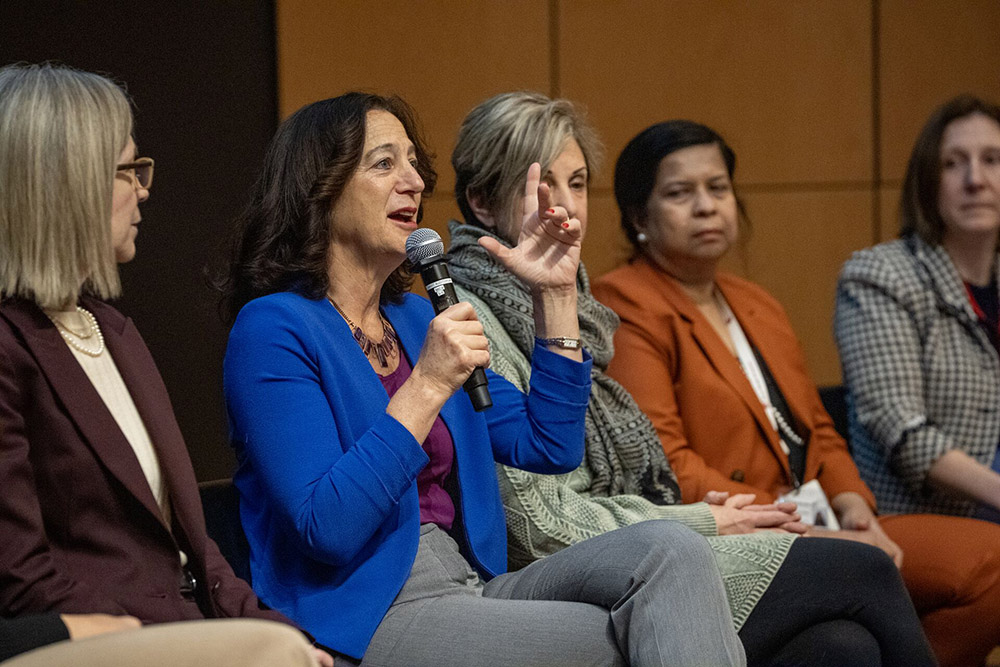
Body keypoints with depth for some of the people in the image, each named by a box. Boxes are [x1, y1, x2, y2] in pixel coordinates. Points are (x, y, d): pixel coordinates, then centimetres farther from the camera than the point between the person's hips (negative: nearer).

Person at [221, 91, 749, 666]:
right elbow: (325, 529, -18)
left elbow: (549, 447, 15)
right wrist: (428, 386, -20)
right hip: (367, 617, -8)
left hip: (474, 586, 8)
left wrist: (557, 295, 10)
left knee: (670, 549, -16)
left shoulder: (415, 318, 17)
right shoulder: (273, 329, -7)